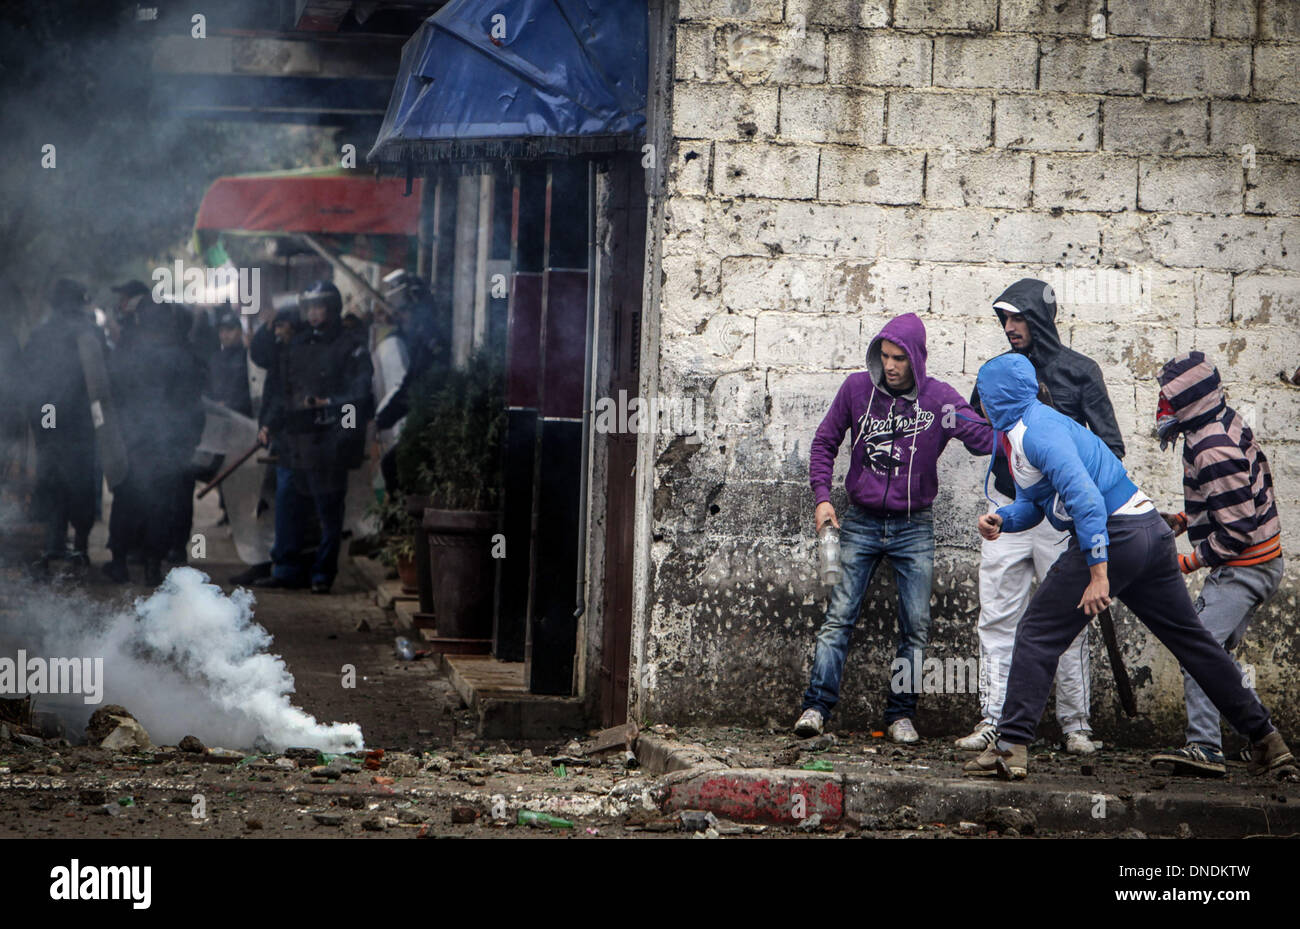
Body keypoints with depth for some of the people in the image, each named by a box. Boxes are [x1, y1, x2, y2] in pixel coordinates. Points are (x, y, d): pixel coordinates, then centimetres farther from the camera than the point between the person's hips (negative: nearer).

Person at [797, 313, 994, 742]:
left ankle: (901, 713, 10)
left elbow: (986, 441, -14)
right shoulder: (857, 389, -2)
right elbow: (825, 442, 9)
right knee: (839, 617, -6)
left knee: (915, 626, 1)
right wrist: (822, 496, -3)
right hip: (861, 523, 0)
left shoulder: (938, 398, -6)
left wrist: (961, 422, -35)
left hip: (914, 528, 0)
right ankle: (817, 705, -5)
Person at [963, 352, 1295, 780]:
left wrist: (1098, 572, -27)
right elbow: (1033, 503, 25)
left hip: (1112, 536, -10)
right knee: (1191, 638, 15)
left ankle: (1011, 748, -8)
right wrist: (1000, 519, 3)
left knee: (1037, 634, -4)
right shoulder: (1022, 429, 18)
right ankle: (1266, 741, 20)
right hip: (1151, 532, 10)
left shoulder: (1036, 431, -13)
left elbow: (1085, 496, -24)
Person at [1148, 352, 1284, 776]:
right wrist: (1184, 519, 14)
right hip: (1259, 562, 11)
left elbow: (1236, 530, -24)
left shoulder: (1215, 450, -25)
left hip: (1244, 566, -11)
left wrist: (1189, 563, -15)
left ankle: (1205, 748, -23)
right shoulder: (1226, 421, 7)